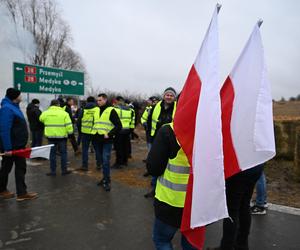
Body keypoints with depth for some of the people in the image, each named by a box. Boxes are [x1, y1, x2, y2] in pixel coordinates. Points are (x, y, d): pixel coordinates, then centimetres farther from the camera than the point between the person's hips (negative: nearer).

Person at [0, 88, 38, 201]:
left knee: (21, 167, 12)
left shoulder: (14, 106, 11)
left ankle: (22, 193, 21)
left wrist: (23, 144, 19)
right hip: (11, 146, -9)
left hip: (18, 145, 9)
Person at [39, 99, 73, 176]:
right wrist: (70, 132, 3)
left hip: (50, 136, 2)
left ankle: (53, 171, 14)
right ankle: (64, 170, 16)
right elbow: (68, 125, -11)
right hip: (61, 136, -2)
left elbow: (41, 119, 21)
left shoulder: (45, 113, 1)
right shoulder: (64, 113, -8)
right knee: (63, 153, 10)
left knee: (52, 154, 10)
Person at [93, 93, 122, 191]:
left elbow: (119, 125, -13)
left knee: (106, 161, -9)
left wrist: (109, 134, -19)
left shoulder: (111, 111, -9)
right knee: (103, 160, 15)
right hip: (98, 139, 7)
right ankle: (106, 177, 28)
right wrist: (94, 132, 10)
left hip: (107, 140, -7)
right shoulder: (97, 111, 13)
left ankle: (107, 181, 1)